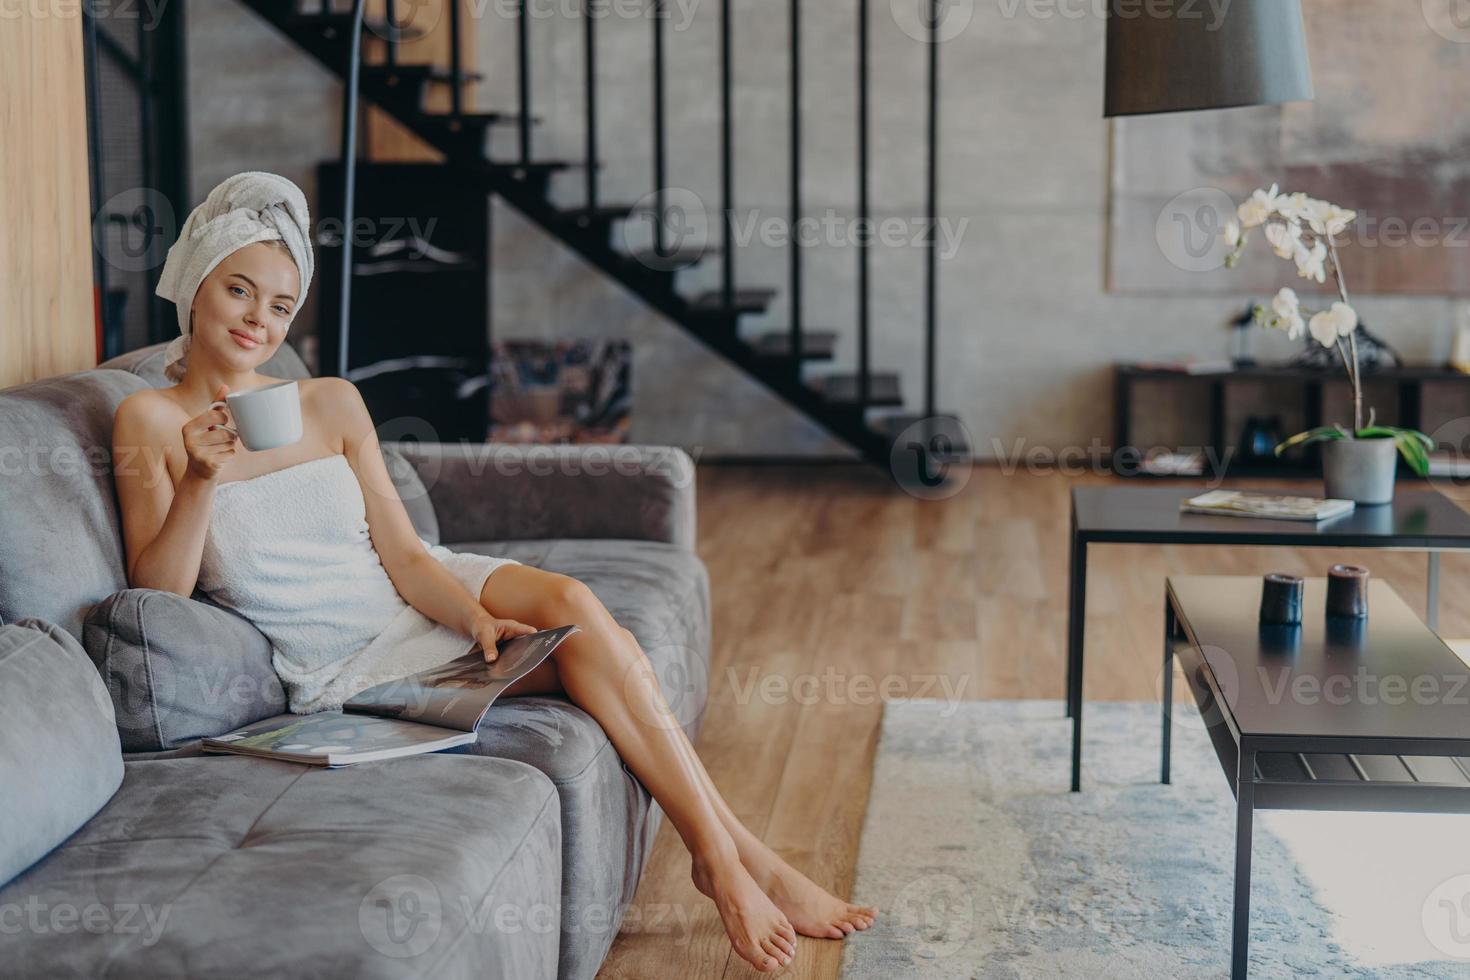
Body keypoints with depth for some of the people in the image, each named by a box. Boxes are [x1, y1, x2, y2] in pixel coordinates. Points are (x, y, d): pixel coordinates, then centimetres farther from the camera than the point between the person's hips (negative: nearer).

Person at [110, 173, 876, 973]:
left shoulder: (332, 404, 6)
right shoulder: (152, 420, -5)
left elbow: (404, 554, 1)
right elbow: (157, 596, -12)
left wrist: (479, 615, -18)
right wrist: (200, 481, -26)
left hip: (418, 599, 4)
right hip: (340, 661, -4)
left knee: (569, 602, -26)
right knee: (581, 641, -22)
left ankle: (725, 857, -22)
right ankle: (742, 859, -18)